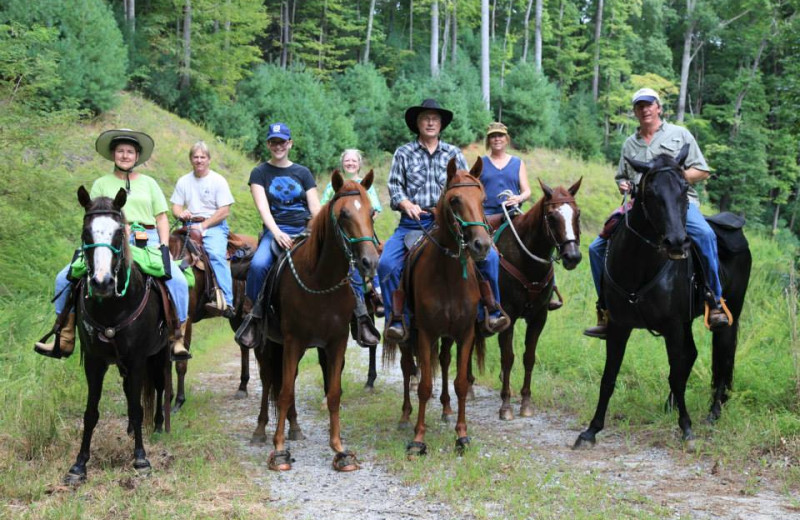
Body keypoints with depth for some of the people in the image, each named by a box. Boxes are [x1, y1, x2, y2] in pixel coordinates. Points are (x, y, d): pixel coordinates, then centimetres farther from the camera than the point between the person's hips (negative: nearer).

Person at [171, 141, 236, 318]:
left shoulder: (218, 181, 2)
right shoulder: (183, 181, 14)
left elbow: (224, 212, -5)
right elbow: (175, 207, 13)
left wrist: (203, 225, -13)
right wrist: (181, 214, -12)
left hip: (214, 225, -4)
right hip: (190, 224, 4)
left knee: (217, 255, -30)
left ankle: (226, 302, -37)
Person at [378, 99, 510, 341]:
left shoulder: (454, 153, 14)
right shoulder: (403, 153, 10)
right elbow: (395, 187, 4)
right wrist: (407, 205, -15)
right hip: (412, 223, -1)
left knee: (489, 255, -18)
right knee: (386, 263, -24)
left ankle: (493, 312, -6)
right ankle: (395, 320, -12)